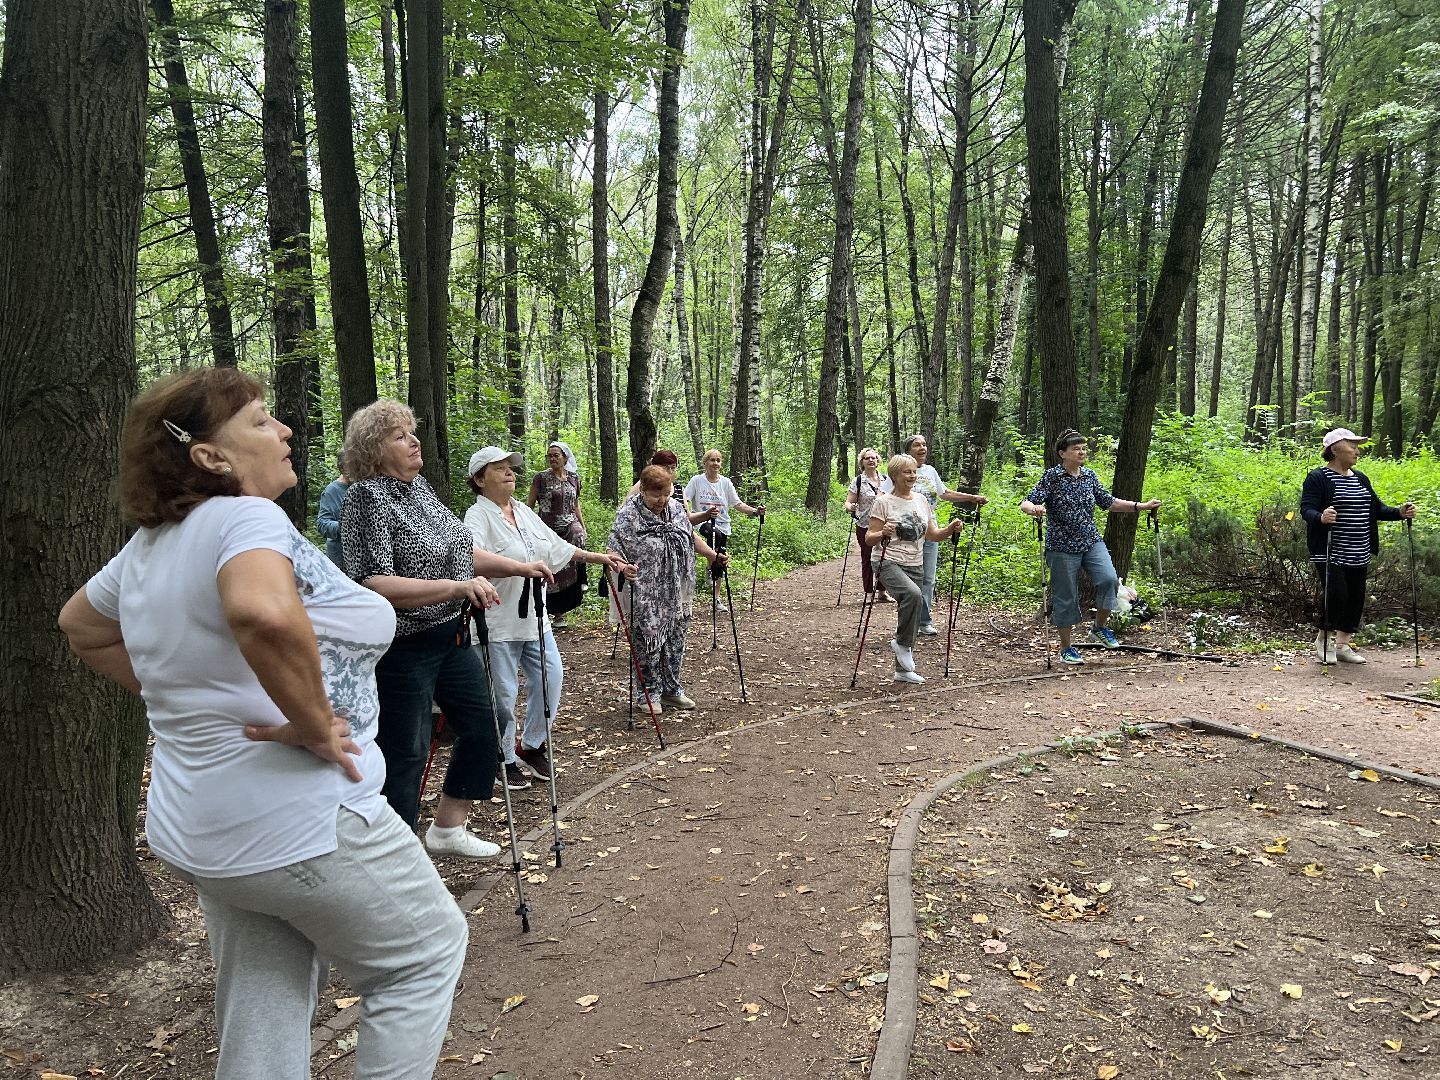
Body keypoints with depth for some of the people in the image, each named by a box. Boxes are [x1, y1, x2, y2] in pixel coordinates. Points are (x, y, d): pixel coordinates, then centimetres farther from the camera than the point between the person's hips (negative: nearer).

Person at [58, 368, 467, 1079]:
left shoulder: (148, 543, 7)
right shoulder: (245, 518, -20)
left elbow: (81, 627, 25)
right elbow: (265, 614, -43)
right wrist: (314, 724, -28)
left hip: (195, 832, 9)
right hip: (303, 826, -9)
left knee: (261, 1022, 21)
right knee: (426, 954, 13)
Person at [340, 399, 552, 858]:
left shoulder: (420, 486, 9)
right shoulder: (367, 498, -18)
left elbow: (456, 548, 19)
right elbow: (375, 585, -27)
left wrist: (518, 567, 10)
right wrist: (456, 587, -33)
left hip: (451, 636, 9)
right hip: (403, 648, -9)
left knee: (480, 729, 17)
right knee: (405, 753, 1)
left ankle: (448, 828, 35)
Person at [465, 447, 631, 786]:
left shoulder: (524, 511, 13)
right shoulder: (478, 516, -14)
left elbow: (557, 547, 21)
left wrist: (599, 557, 20)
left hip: (534, 618, 8)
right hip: (498, 623, -8)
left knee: (550, 678, 10)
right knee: (503, 693, 2)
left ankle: (532, 745, 29)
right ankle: (504, 759, 21)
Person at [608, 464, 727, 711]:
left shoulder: (676, 508, 5)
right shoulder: (628, 515, -14)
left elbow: (691, 537, 19)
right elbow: (614, 551, -20)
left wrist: (714, 556, 13)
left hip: (676, 596, 6)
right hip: (645, 600, -6)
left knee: (675, 642, 15)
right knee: (648, 644, 3)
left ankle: (671, 689, 29)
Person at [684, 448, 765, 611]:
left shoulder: (726, 482, 5)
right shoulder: (697, 480, -2)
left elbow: (738, 504, 4)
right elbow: (684, 500, -7)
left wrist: (755, 511, -12)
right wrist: (688, 514, -29)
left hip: (722, 525, 4)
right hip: (703, 522, -4)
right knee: (715, 534, -38)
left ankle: (716, 598, 19)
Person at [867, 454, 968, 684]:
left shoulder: (921, 500, 11)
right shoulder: (884, 502, -6)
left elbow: (932, 535, 15)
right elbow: (870, 539, -8)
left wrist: (950, 530, -4)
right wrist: (883, 533, -30)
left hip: (915, 566, 6)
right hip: (889, 563, -6)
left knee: (913, 619, 7)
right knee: (913, 594, -34)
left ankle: (903, 670, 22)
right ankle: (901, 643, -12)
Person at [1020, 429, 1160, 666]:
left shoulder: (1089, 476, 8)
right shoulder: (1051, 476, -8)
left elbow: (1109, 503, 16)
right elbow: (1026, 503, -15)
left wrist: (1142, 506, 9)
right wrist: (1034, 509, -39)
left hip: (1092, 542, 4)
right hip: (1062, 546, -4)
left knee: (1109, 579, -17)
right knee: (1066, 596, 1)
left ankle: (1099, 627, 6)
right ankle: (1066, 649, 17)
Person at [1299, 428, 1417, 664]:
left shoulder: (1360, 478, 15)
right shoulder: (1318, 478, -8)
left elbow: (1376, 509, 17)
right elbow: (1306, 509, -17)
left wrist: (1399, 513, 0)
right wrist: (1320, 517, -38)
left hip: (1358, 555, 8)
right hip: (1330, 553, -8)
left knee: (1355, 599, 9)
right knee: (1336, 594, -14)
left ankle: (1342, 645, 21)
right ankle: (1323, 639, 7)